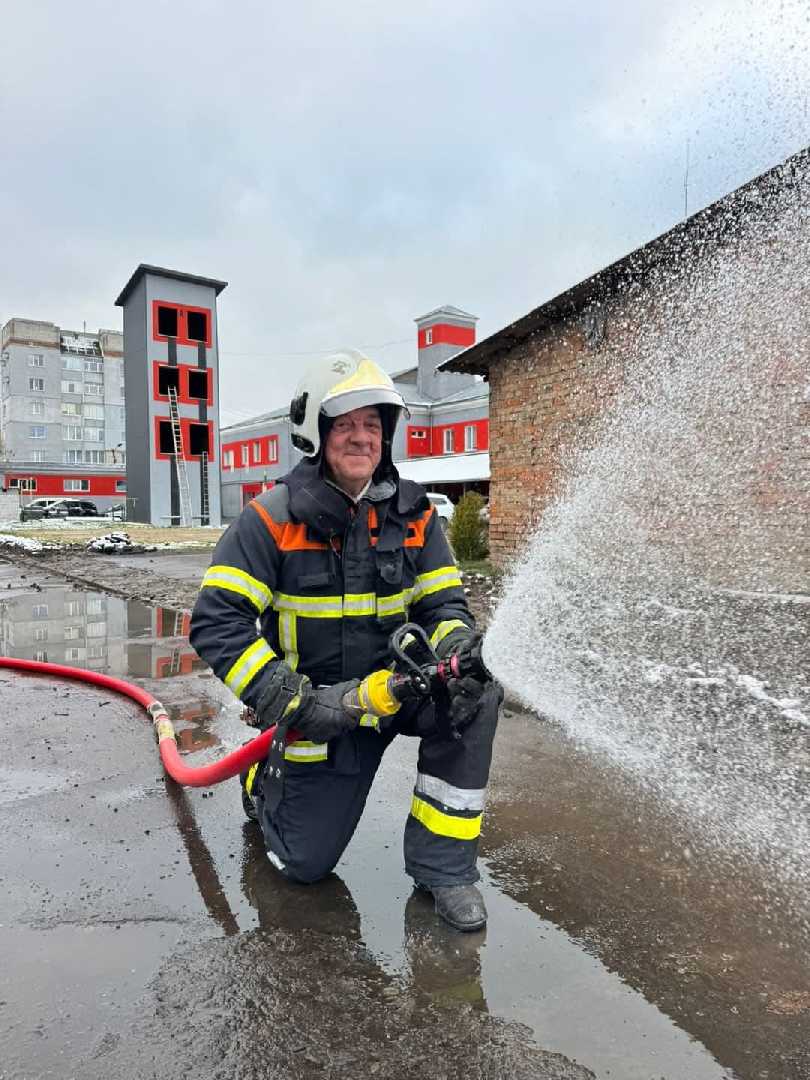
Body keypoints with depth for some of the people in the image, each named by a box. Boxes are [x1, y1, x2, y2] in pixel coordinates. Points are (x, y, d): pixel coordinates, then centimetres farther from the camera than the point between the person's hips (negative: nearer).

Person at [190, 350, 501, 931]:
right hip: (316, 708, -2)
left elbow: (445, 602, -1)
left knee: (478, 694, -26)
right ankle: (266, 775, 39)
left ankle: (442, 863, -8)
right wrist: (291, 701, -26)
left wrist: (456, 654, -24)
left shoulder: (413, 513, -4)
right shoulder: (273, 517, -16)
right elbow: (216, 621, -18)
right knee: (305, 864, 6)